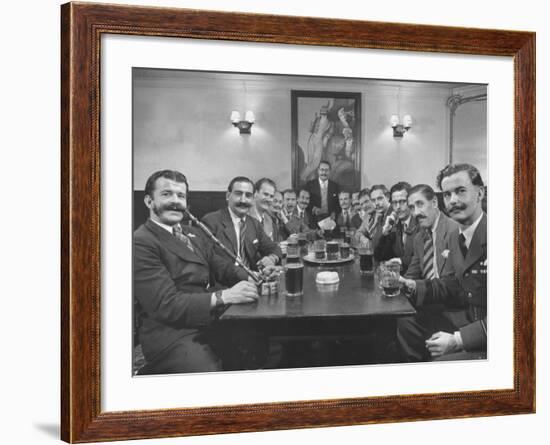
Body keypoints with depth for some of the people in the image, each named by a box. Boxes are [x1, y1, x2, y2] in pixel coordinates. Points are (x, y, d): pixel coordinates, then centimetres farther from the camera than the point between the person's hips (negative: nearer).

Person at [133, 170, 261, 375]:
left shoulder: (192, 235, 21)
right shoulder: (141, 243, -9)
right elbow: (165, 304, -16)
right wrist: (223, 296, -23)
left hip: (209, 323, 9)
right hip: (171, 334, -9)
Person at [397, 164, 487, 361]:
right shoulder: (455, 237, 7)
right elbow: (449, 284, 16)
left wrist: (457, 339, -27)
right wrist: (412, 286, -5)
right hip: (466, 317, 8)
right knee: (404, 324, 7)